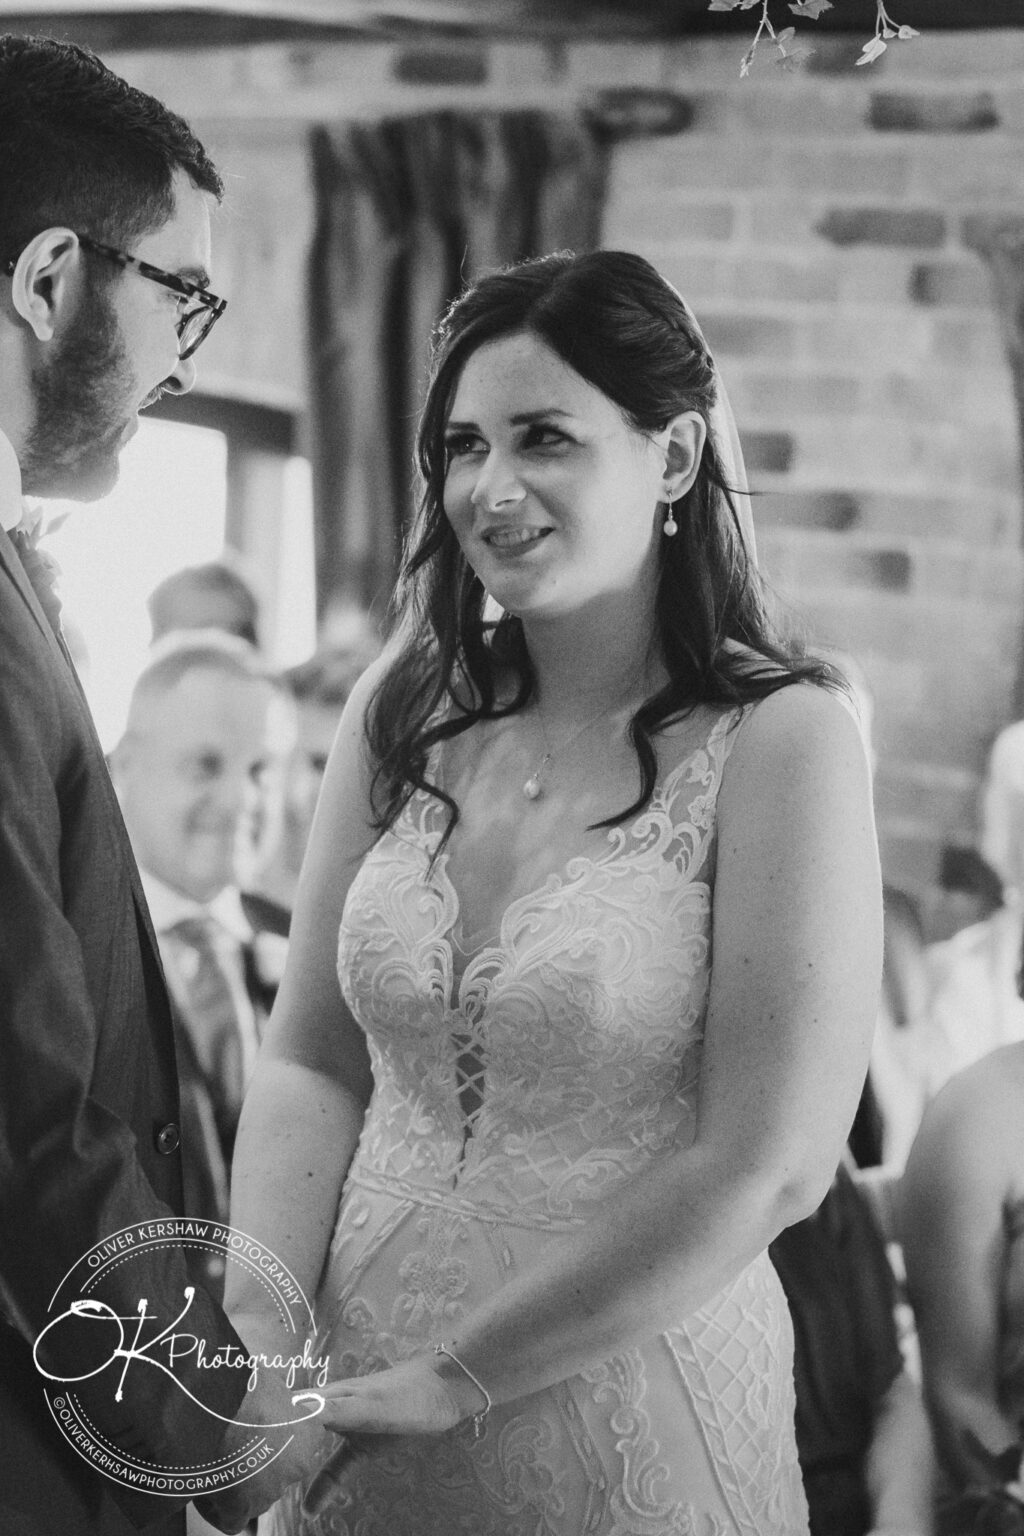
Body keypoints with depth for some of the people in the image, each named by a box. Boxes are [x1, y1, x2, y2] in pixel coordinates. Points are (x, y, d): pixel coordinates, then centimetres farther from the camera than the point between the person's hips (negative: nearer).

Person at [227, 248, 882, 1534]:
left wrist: (450, 1378, -14)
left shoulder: (778, 742, -13)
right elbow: (310, 1061, 3)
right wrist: (262, 1332, -12)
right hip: (354, 1428, 4)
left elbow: (768, 1170, -16)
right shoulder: (400, 713, 1)